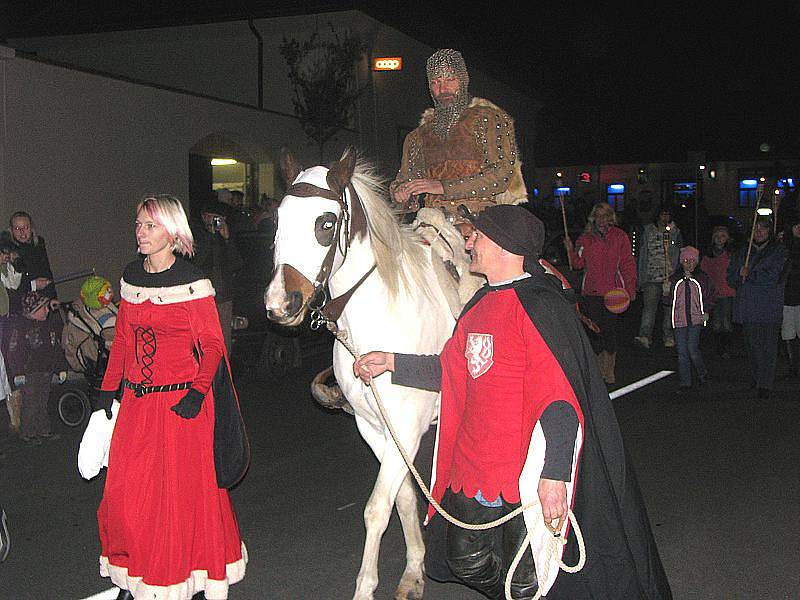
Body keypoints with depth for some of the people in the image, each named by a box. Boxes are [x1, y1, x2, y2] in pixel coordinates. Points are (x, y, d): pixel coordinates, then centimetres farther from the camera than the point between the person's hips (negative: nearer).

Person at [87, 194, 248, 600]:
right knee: (125, 489, 9)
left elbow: (212, 345, -9)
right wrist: (108, 388, 13)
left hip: (182, 400, -5)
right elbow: (123, 338, 15)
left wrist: (198, 391, -22)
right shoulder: (131, 276, 7)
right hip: (136, 399, 6)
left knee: (183, 489, 3)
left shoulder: (192, 282, -10)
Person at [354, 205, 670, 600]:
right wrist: (392, 363, 16)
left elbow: (559, 397, -22)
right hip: (472, 470, 9)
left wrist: (555, 475, -28)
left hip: (525, 477, -9)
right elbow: (453, 371, 22)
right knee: (466, 562, 21)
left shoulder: (538, 305, -16)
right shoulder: (481, 305, 11)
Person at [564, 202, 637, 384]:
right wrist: (571, 250, -11)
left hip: (613, 292, -2)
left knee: (610, 331, -2)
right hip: (591, 292, 2)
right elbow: (578, 263, 7)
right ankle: (599, 368, 15)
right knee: (596, 330, 4)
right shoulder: (586, 238, 9)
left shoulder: (620, 237, 4)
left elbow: (627, 265, 4)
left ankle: (610, 370, 10)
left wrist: (630, 289, -2)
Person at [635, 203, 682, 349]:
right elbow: (642, 254, 8)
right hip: (652, 276, -1)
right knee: (649, 306, -12)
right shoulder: (648, 231, 8)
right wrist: (640, 276, 2)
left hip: (671, 277, 2)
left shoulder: (675, 232, 11)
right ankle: (645, 336, -19)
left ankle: (669, 336, 15)